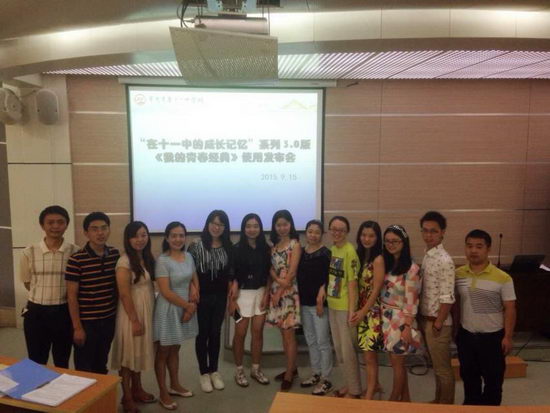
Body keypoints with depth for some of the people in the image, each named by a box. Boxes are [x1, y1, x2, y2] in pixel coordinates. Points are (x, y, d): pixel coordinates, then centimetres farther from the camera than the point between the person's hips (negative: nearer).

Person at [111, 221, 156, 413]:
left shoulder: (148, 258, 6)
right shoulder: (124, 262, -18)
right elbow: (124, 294, -19)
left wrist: (146, 316, 9)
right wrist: (135, 320, -18)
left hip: (147, 310, 7)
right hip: (131, 312, -7)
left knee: (140, 351, 18)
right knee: (128, 354, 6)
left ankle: (137, 389, 33)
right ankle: (127, 397, 20)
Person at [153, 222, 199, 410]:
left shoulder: (189, 257, 1)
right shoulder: (162, 261, -17)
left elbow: (195, 280, 11)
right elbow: (165, 292, -20)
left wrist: (193, 303, -5)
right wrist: (188, 305, -13)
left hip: (185, 308, 6)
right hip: (168, 310, -6)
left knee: (175, 349, 21)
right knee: (163, 352, 9)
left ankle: (175, 385, 36)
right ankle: (163, 393, 23)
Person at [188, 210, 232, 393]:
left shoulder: (228, 247, 3)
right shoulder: (197, 245, -10)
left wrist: (231, 290, 4)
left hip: (220, 297, 3)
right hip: (202, 296, -3)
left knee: (215, 333, 13)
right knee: (202, 333, 7)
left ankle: (214, 371, 27)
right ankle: (204, 373, 22)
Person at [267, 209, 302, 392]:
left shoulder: (295, 244, -8)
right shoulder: (274, 245, 12)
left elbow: (292, 271, -13)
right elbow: (271, 267, 10)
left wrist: (280, 291, -9)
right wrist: (277, 279, -7)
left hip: (288, 293, -6)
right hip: (276, 291, 6)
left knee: (289, 335, -1)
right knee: (284, 333, 13)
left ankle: (289, 375, 9)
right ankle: (291, 368, 26)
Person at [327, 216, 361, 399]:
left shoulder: (349, 252, -17)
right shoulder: (332, 249, 6)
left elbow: (352, 282, -18)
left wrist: (352, 310, -18)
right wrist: (325, 293, 10)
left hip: (345, 307, -8)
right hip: (332, 305, 8)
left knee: (348, 349, 4)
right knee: (338, 348, 18)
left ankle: (355, 390, 22)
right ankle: (350, 384, 35)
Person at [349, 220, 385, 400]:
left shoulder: (378, 259, -13)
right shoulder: (359, 255, 7)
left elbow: (376, 290, -15)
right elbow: (358, 285, 7)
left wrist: (362, 312, -14)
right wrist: (357, 310, 0)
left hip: (373, 310, -6)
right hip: (361, 309, 6)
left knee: (369, 354, 0)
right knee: (369, 352, 16)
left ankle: (369, 393, 13)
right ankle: (375, 384, 33)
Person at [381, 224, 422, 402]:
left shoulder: (411, 269, -14)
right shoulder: (386, 264, 7)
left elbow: (411, 301, -15)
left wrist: (408, 327, -15)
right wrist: (381, 317, 6)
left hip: (400, 320, -6)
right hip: (386, 318, 6)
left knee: (397, 363, 7)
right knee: (398, 362, 15)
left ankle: (394, 401, 23)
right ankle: (405, 399, 30)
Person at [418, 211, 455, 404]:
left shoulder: (444, 261, -20)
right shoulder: (427, 256, 7)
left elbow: (447, 298, -21)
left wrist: (438, 324, -17)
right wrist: (424, 320, 13)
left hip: (437, 322, -8)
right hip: (425, 319, 8)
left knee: (443, 368, 8)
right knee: (436, 366, 22)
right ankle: (438, 400, 36)